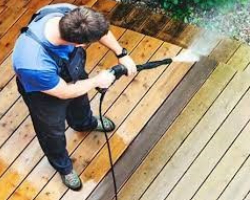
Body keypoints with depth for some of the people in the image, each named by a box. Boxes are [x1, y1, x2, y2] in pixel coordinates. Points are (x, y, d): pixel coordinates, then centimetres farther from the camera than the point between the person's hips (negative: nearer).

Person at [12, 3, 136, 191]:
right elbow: (64, 92, -28)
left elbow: (99, 28, -11)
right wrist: (97, 81, -16)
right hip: (45, 94, -5)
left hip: (72, 72, 5)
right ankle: (63, 166, 58)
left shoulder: (67, 13, -36)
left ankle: (85, 123, 73)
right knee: (53, 133, 25)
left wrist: (122, 54, -9)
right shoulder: (34, 65, -49)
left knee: (80, 101, 37)